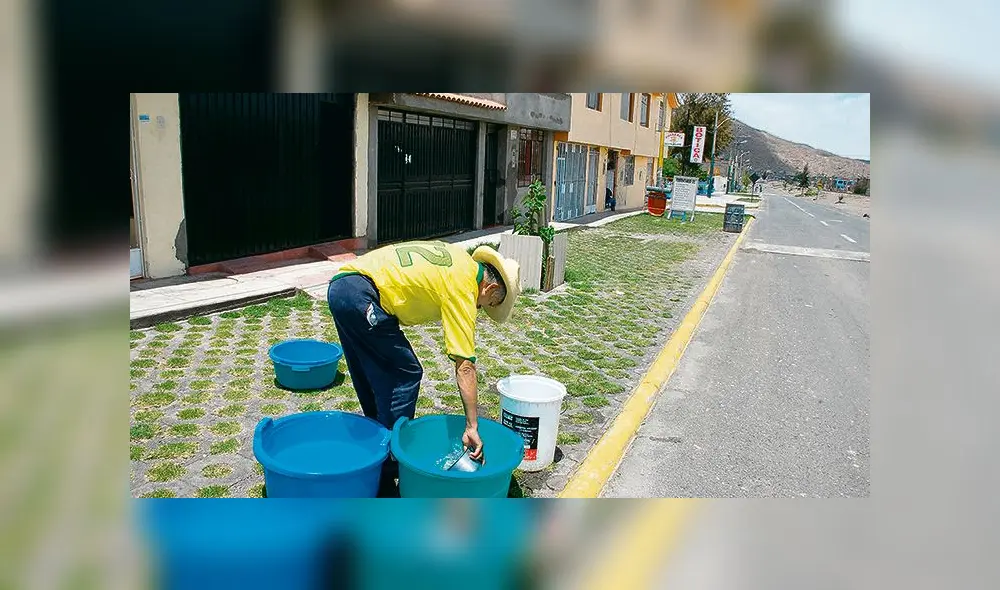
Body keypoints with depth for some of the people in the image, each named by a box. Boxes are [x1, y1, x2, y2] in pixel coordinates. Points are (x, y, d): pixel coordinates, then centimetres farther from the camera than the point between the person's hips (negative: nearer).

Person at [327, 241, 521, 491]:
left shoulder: (460, 258, 17)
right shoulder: (462, 290, -6)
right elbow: (465, 366, -11)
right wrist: (472, 426, -9)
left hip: (338, 287, 10)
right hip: (362, 294, -9)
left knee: (370, 377, 20)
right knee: (406, 375, 0)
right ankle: (389, 464, 6)